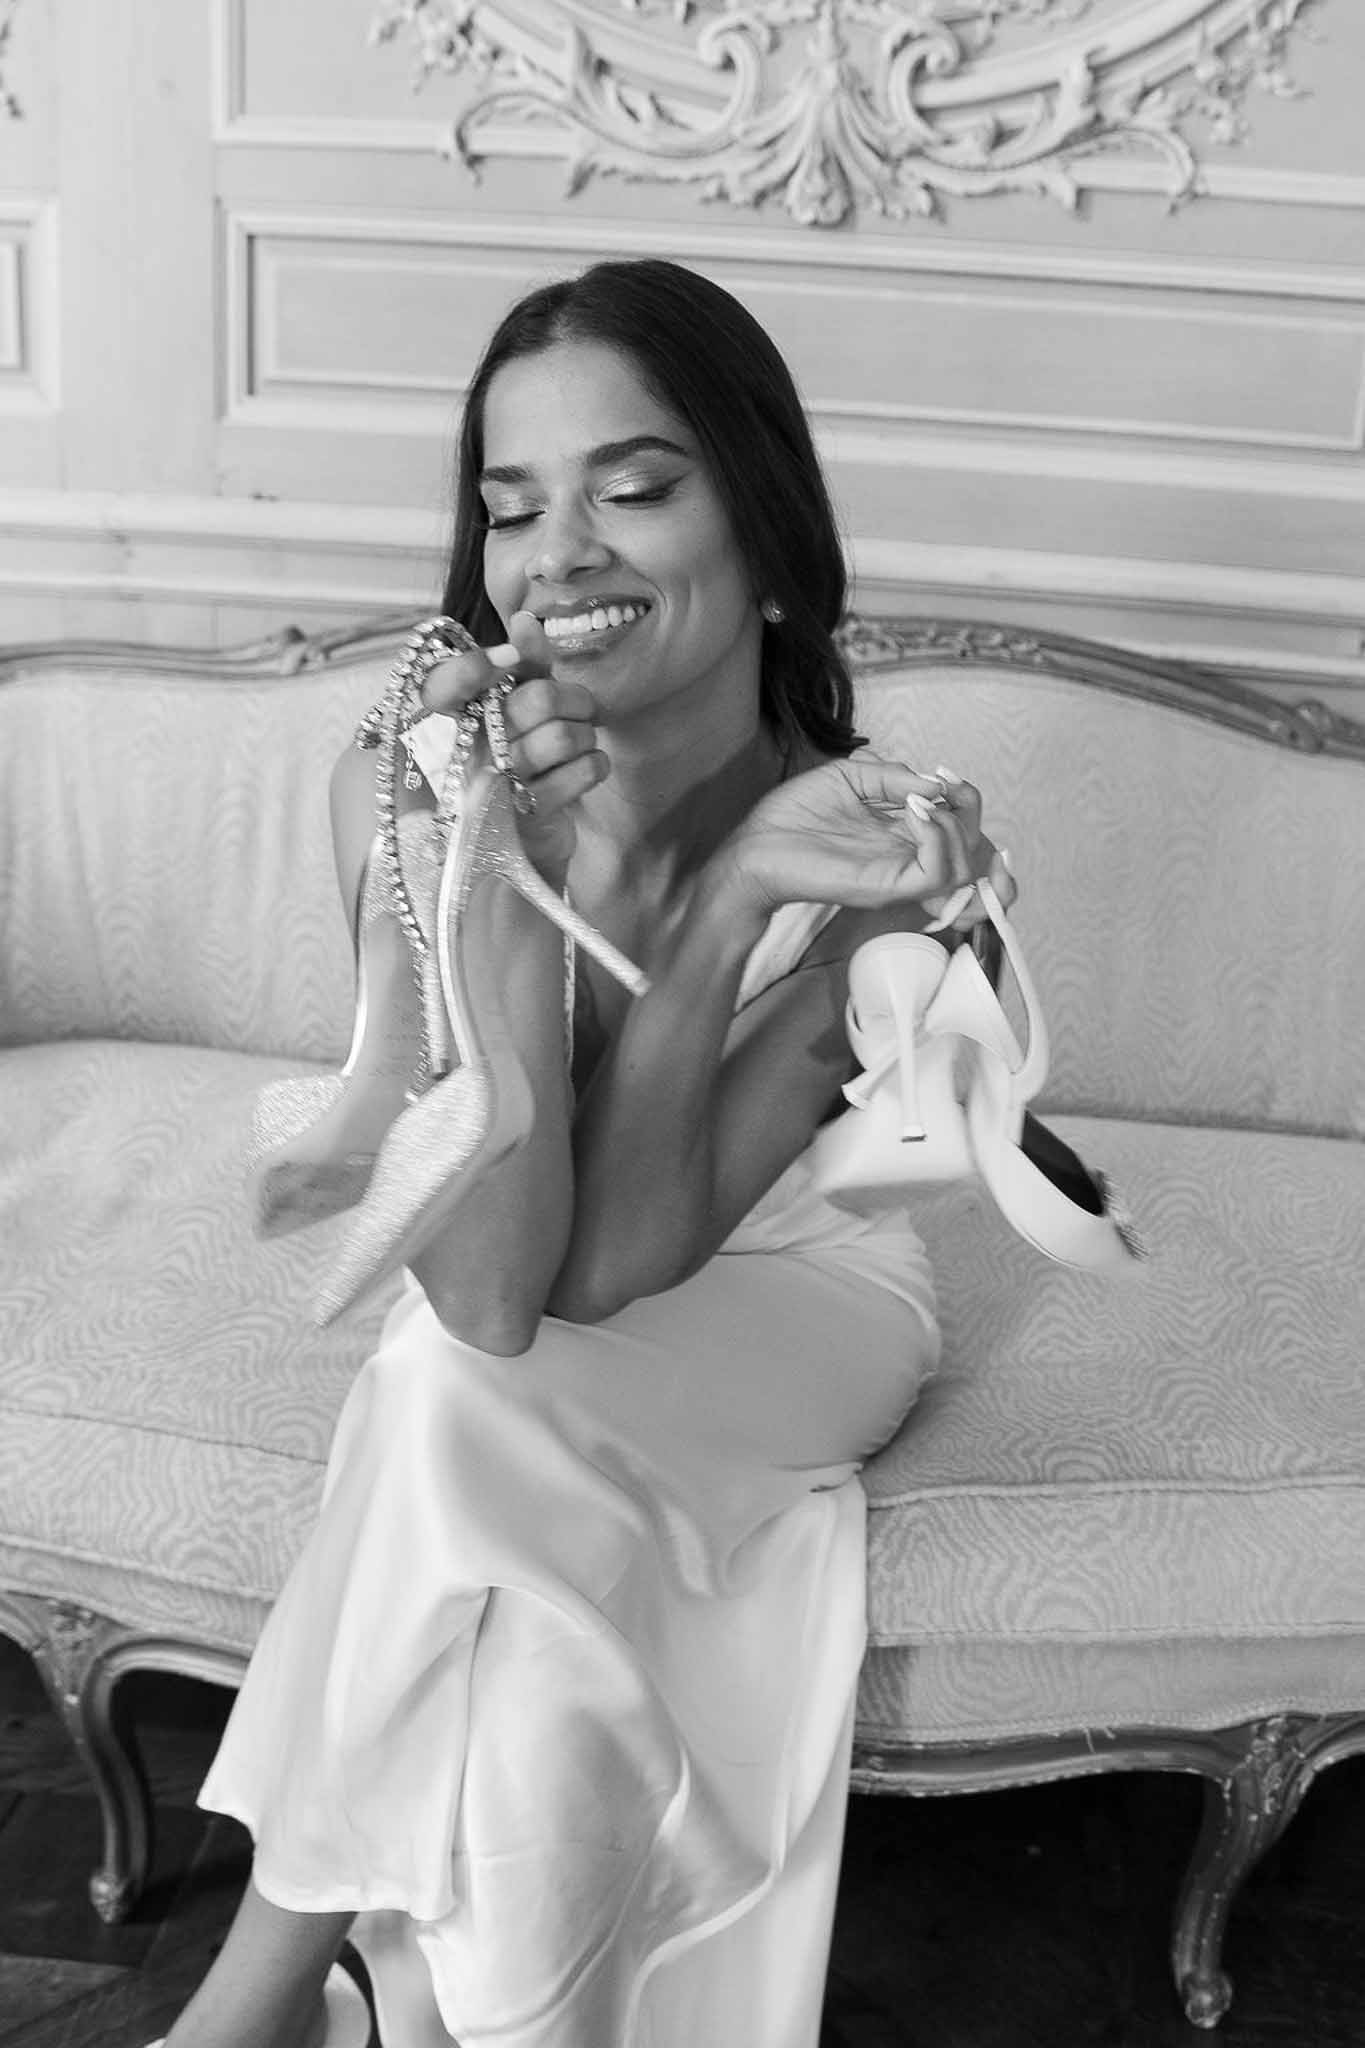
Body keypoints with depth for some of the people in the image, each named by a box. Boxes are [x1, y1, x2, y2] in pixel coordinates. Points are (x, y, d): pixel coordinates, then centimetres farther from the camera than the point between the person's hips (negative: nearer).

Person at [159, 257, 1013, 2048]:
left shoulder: (882, 842, -26)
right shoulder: (401, 790, -23)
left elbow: (618, 1263, -28)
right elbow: (487, 1286, -32)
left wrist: (737, 895, -38)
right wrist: (507, 858, -40)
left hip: (790, 1299, -1)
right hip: (504, 1303, 1)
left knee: (473, 1422, -30)